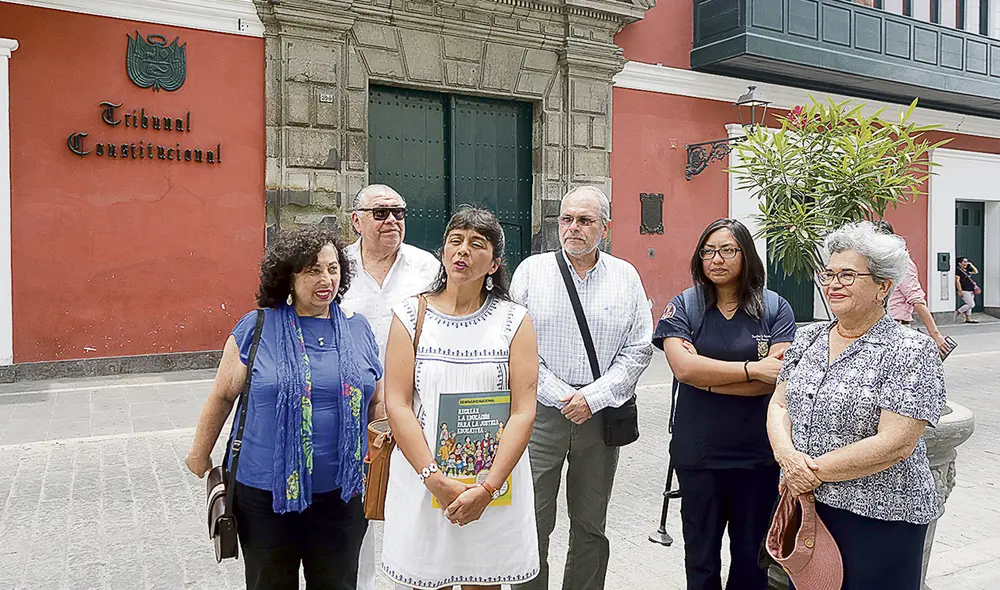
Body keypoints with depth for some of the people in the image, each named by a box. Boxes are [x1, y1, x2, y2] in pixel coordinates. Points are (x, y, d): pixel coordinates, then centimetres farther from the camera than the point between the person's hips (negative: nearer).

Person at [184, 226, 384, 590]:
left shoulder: (359, 330, 3)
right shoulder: (255, 329, -6)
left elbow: (376, 403, 11)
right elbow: (223, 396, 3)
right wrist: (200, 454, 10)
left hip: (341, 492, 2)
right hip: (266, 492, -2)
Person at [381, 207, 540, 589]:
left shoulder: (514, 321, -1)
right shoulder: (411, 315, 0)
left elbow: (523, 411, -7)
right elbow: (397, 404, -6)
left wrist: (487, 488, -15)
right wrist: (434, 479, -15)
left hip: (494, 481, 0)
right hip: (421, 481, 0)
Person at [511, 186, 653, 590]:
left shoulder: (626, 277, 5)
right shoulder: (531, 270, 1)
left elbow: (638, 349, 2)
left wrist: (594, 397, -9)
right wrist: (559, 396, -11)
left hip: (601, 415, 2)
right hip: (540, 412, -1)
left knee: (591, 527, 14)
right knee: (532, 523, 4)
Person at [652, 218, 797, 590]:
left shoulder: (775, 308, 0)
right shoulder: (683, 307, 0)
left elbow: (778, 377, -13)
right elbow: (683, 367, -17)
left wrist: (706, 378, -16)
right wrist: (752, 369, -17)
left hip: (758, 452, 0)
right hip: (698, 451, 0)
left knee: (752, 555, 17)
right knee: (701, 557, 15)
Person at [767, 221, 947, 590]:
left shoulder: (911, 351, -13)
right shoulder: (808, 339, 5)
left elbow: (895, 444, -20)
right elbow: (779, 405, 5)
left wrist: (816, 471, -17)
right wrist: (788, 456, -14)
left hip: (879, 518, -5)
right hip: (805, 504, 6)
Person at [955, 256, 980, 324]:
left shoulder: (967, 270, 14)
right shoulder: (958, 270, -11)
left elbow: (976, 272, 18)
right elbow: (957, 281, -14)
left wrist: (971, 265, 7)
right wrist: (960, 291, -17)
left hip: (971, 290, 8)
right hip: (964, 291, -8)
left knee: (969, 305, 9)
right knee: (971, 304, -13)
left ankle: (968, 319, 14)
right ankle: (958, 312, 2)